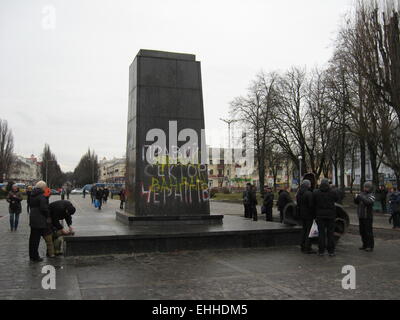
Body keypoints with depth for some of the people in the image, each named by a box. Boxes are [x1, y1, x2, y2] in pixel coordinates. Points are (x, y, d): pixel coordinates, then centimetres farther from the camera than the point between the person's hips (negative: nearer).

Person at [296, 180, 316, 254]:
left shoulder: (299, 194, 8)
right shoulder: (309, 193, -18)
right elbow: (311, 205, -20)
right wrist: (314, 214, -11)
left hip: (302, 214, 8)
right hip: (309, 215, -8)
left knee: (304, 229, 17)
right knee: (309, 231, -2)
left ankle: (302, 246, 22)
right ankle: (308, 248, -1)